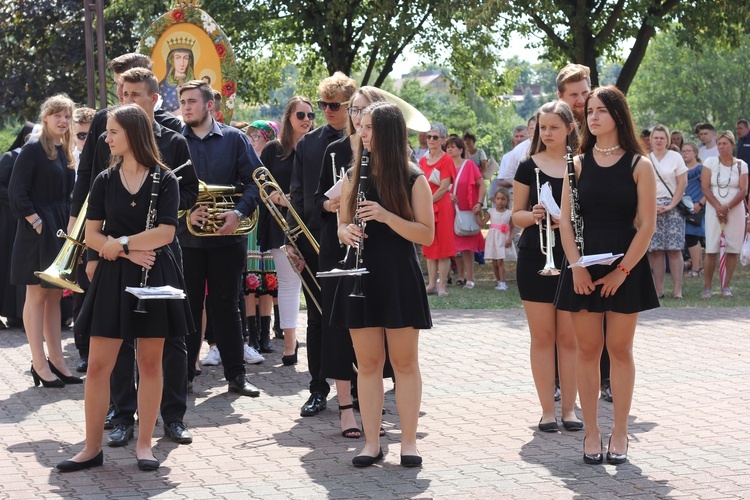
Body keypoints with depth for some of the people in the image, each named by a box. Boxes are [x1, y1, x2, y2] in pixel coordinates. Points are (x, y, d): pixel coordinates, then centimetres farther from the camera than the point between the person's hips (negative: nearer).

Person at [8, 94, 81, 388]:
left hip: (60, 231, 8)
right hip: (38, 231, -7)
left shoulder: (64, 151, 13)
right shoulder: (33, 149, -10)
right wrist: (36, 222, -17)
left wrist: (68, 225, 6)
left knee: (55, 296, 10)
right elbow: (17, 193, -14)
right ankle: (40, 364, 0)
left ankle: (56, 360, 15)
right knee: (37, 295, -3)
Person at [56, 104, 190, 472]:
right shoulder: (105, 181, 5)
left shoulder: (164, 180, -2)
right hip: (113, 277, 2)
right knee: (98, 364, -1)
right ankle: (92, 447, 5)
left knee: (150, 363, 4)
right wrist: (127, 251, -12)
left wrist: (118, 243, -10)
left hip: (154, 277, -2)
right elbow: (91, 236, 2)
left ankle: (144, 444, 13)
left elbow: (165, 233, -12)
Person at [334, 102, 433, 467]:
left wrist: (386, 216, -21)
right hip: (361, 274, 4)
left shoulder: (413, 179, -4)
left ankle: (409, 441, 10)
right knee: (368, 362, 5)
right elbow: (343, 226, 15)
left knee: (404, 361, 2)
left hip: (398, 277, -3)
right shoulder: (354, 176, 9)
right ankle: (372, 442, 11)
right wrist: (347, 232, -9)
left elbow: (427, 235, -9)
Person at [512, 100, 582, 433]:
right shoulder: (529, 167, 4)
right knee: (542, 337, 2)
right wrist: (533, 216, -14)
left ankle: (569, 407, 10)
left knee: (569, 337, 2)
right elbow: (516, 215, 7)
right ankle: (547, 410, 7)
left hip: (572, 258, 0)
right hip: (535, 259, 0)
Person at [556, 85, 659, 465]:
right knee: (587, 349, 3)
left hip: (625, 265, -2)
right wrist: (577, 267, -9)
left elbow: (647, 225, -5)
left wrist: (622, 270, -11)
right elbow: (565, 219, 2)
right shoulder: (579, 163, 5)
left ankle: (620, 433, 11)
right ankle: (591, 432, 9)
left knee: (620, 349, 3)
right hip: (584, 265, 2)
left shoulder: (639, 165, -1)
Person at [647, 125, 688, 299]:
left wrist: (671, 205, -7)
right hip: (651, 207, 1)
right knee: (655, 250, -3)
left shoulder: (675, 157, 6)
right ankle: (658, 290, -2)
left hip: (672, 207, -1)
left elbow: (683, 183, 2)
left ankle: (677, 290, -8)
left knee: (674, 249, -7)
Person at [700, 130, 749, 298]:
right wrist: (718, 207, -12)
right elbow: (705, 187, -2)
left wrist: (727, 207, -15)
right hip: (713, 210, -1)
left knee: (733, 249, -1)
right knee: (711, 250, -7)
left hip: (735, 210, 1)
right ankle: (707, 288, -4)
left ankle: (726, 286, 6)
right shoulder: (710, 162, 4)